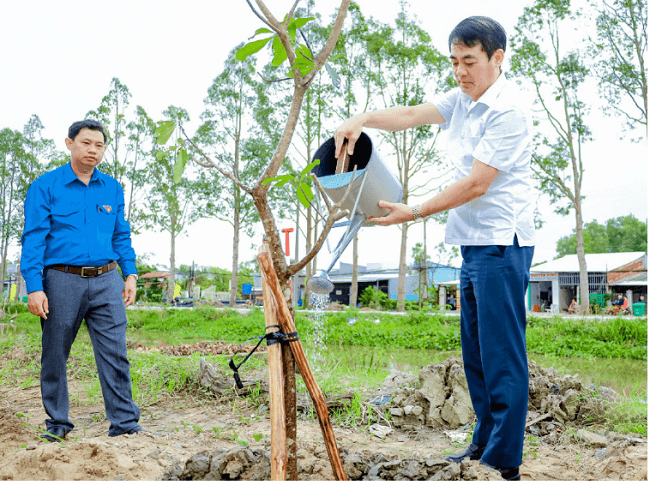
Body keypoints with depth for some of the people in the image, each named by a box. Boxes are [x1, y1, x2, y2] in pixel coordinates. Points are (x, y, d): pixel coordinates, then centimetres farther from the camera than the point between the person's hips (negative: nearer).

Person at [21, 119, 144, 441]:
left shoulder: (112, 188, 12)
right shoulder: (45, 186, 1)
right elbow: (33, 239, -3)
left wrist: (130, 273, 7)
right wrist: (34, 287, -11)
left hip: (106, 282, 2)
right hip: (62, 281, -2)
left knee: (115, 354, -2)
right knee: (55, 356, 8)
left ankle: (125, 423, 5)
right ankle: (58, 423, 23)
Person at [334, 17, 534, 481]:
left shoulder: (509, 109, -13)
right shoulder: (463, 98, 14)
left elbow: (475, 184, -17)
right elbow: (412, 115, 11)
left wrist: (415, 213, -13)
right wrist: (363, 118, -8)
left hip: (502, 242, -9)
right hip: (474, 242, 9)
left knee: (502, 355, -5)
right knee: (476, 351, 13)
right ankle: (484, 443, 25)